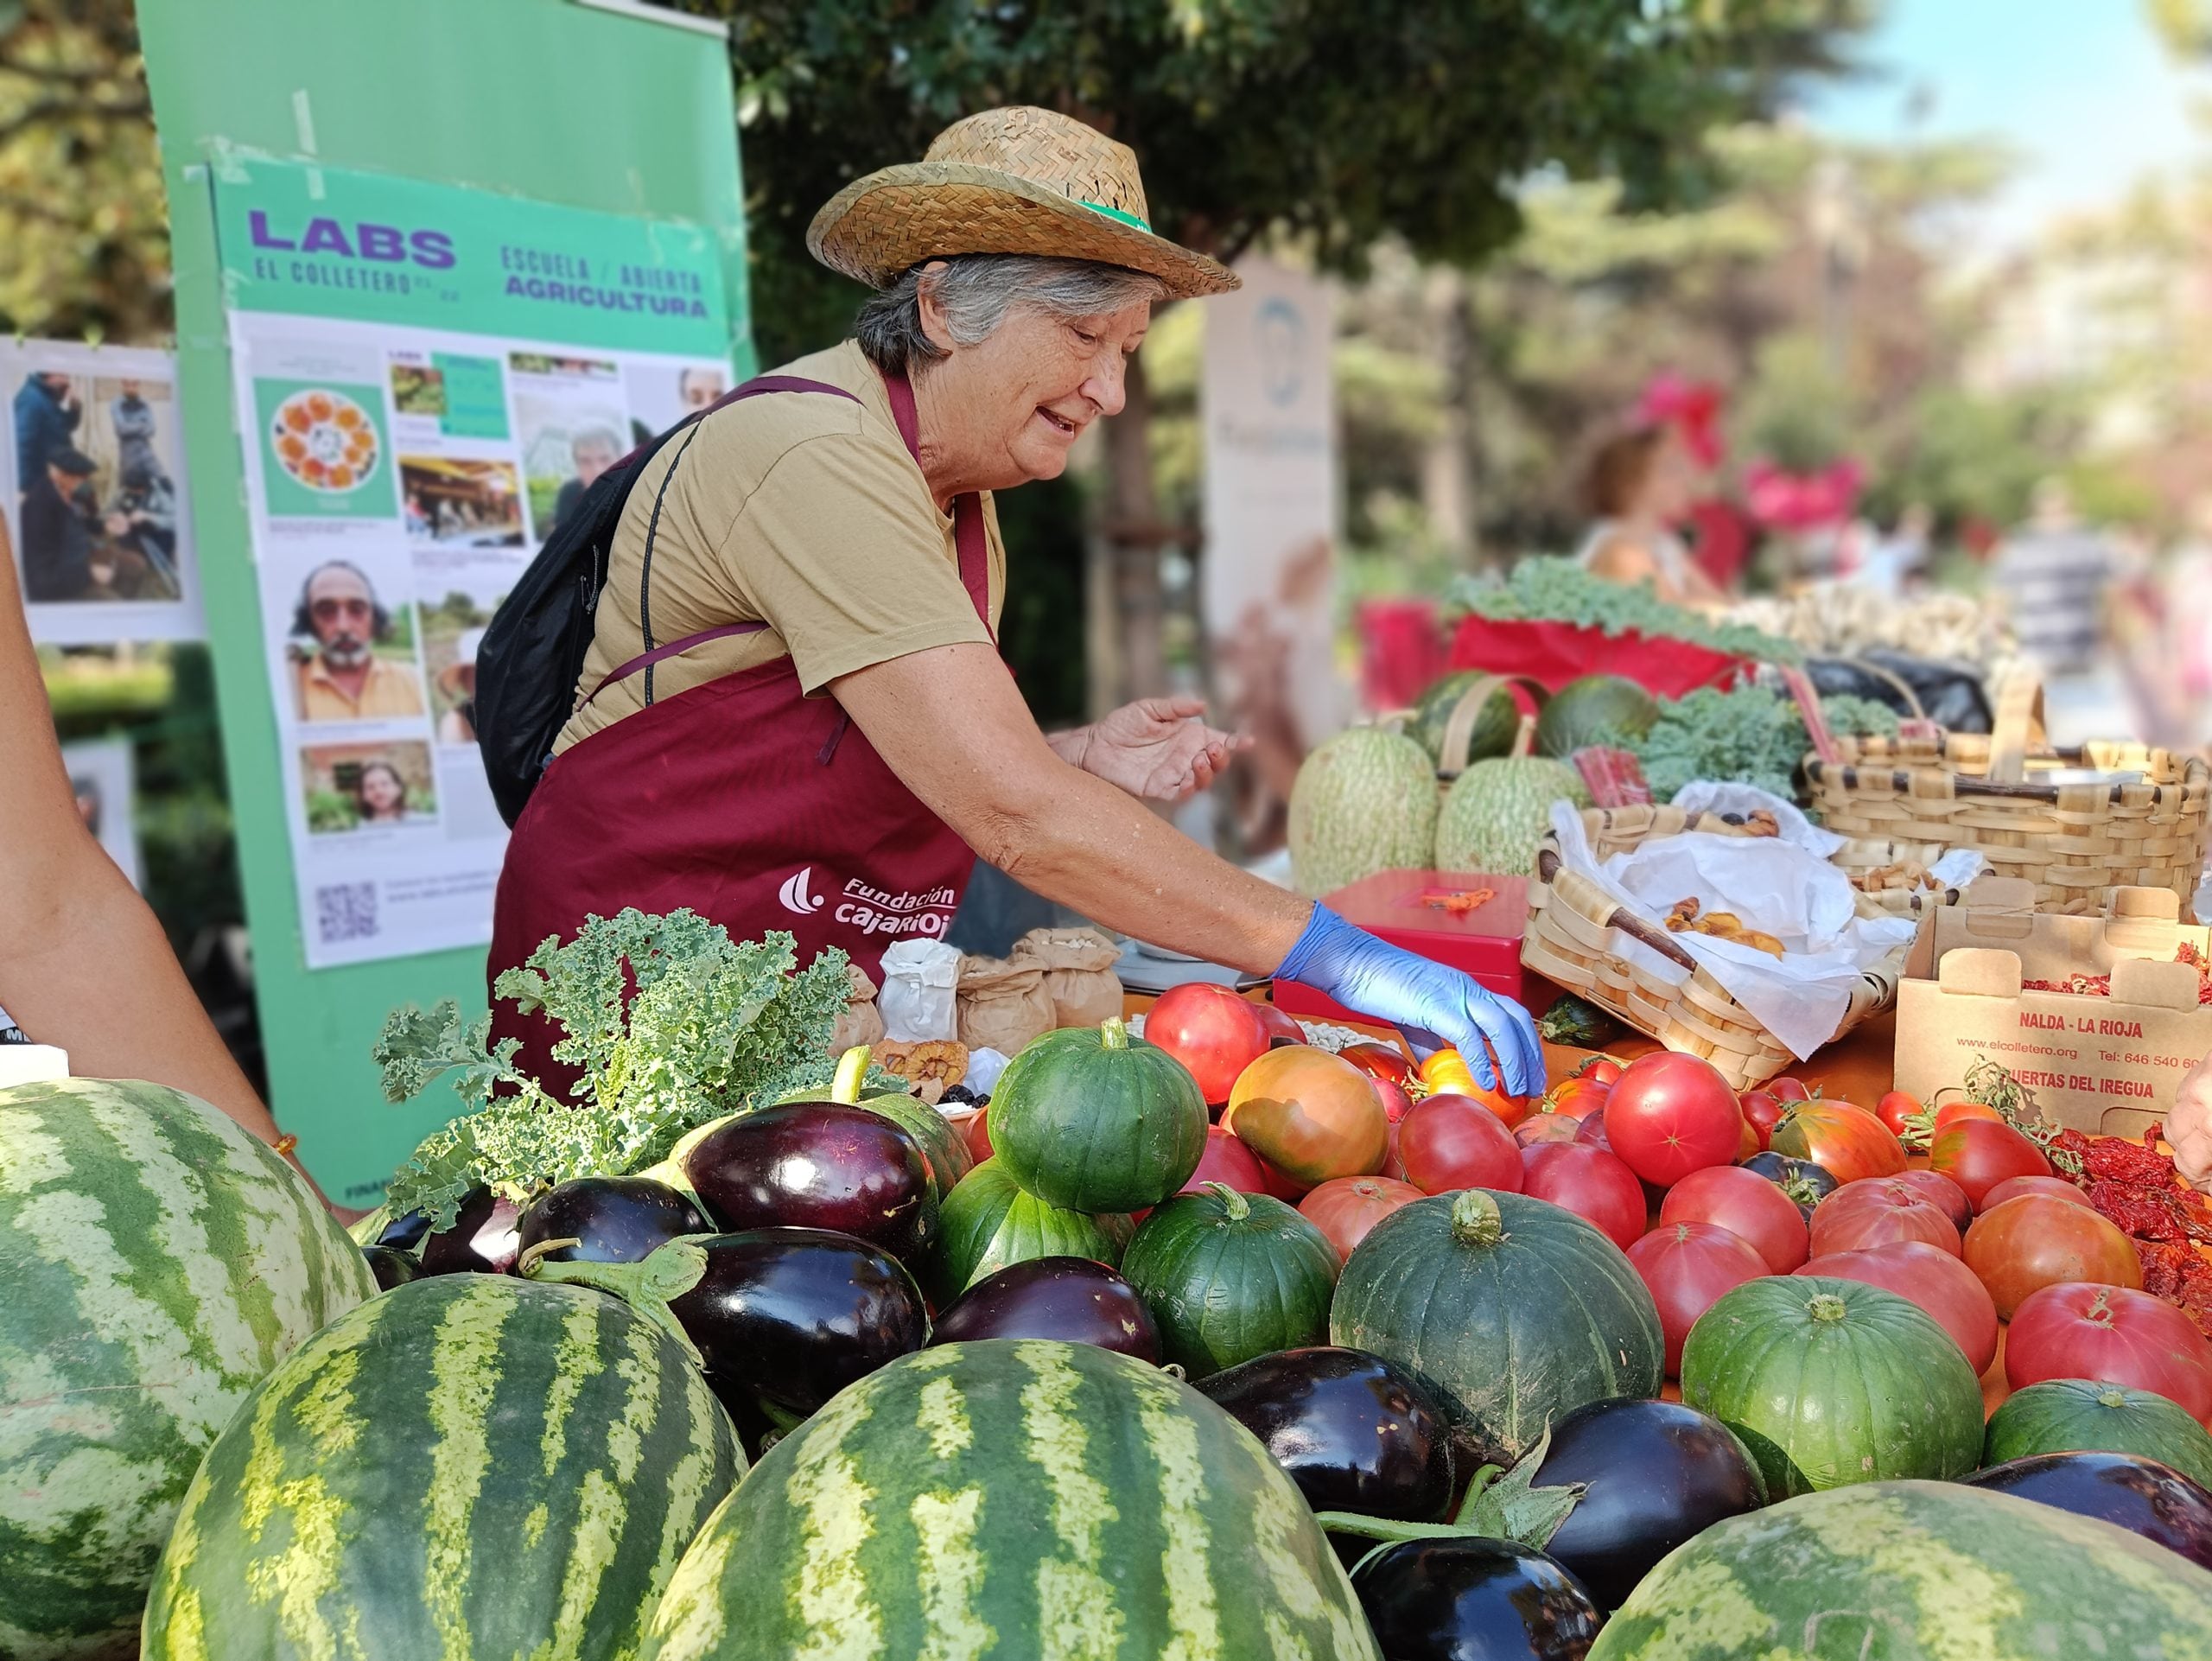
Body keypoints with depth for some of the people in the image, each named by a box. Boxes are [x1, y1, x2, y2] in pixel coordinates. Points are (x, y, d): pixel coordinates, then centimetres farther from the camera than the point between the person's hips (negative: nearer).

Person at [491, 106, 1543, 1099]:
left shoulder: (960, 499, 8)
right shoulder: (816, 458, -21)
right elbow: (1015, 816, -28)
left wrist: (1083, 761, -4)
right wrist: (1335, 956, -27)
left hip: (811, 1003, 8)